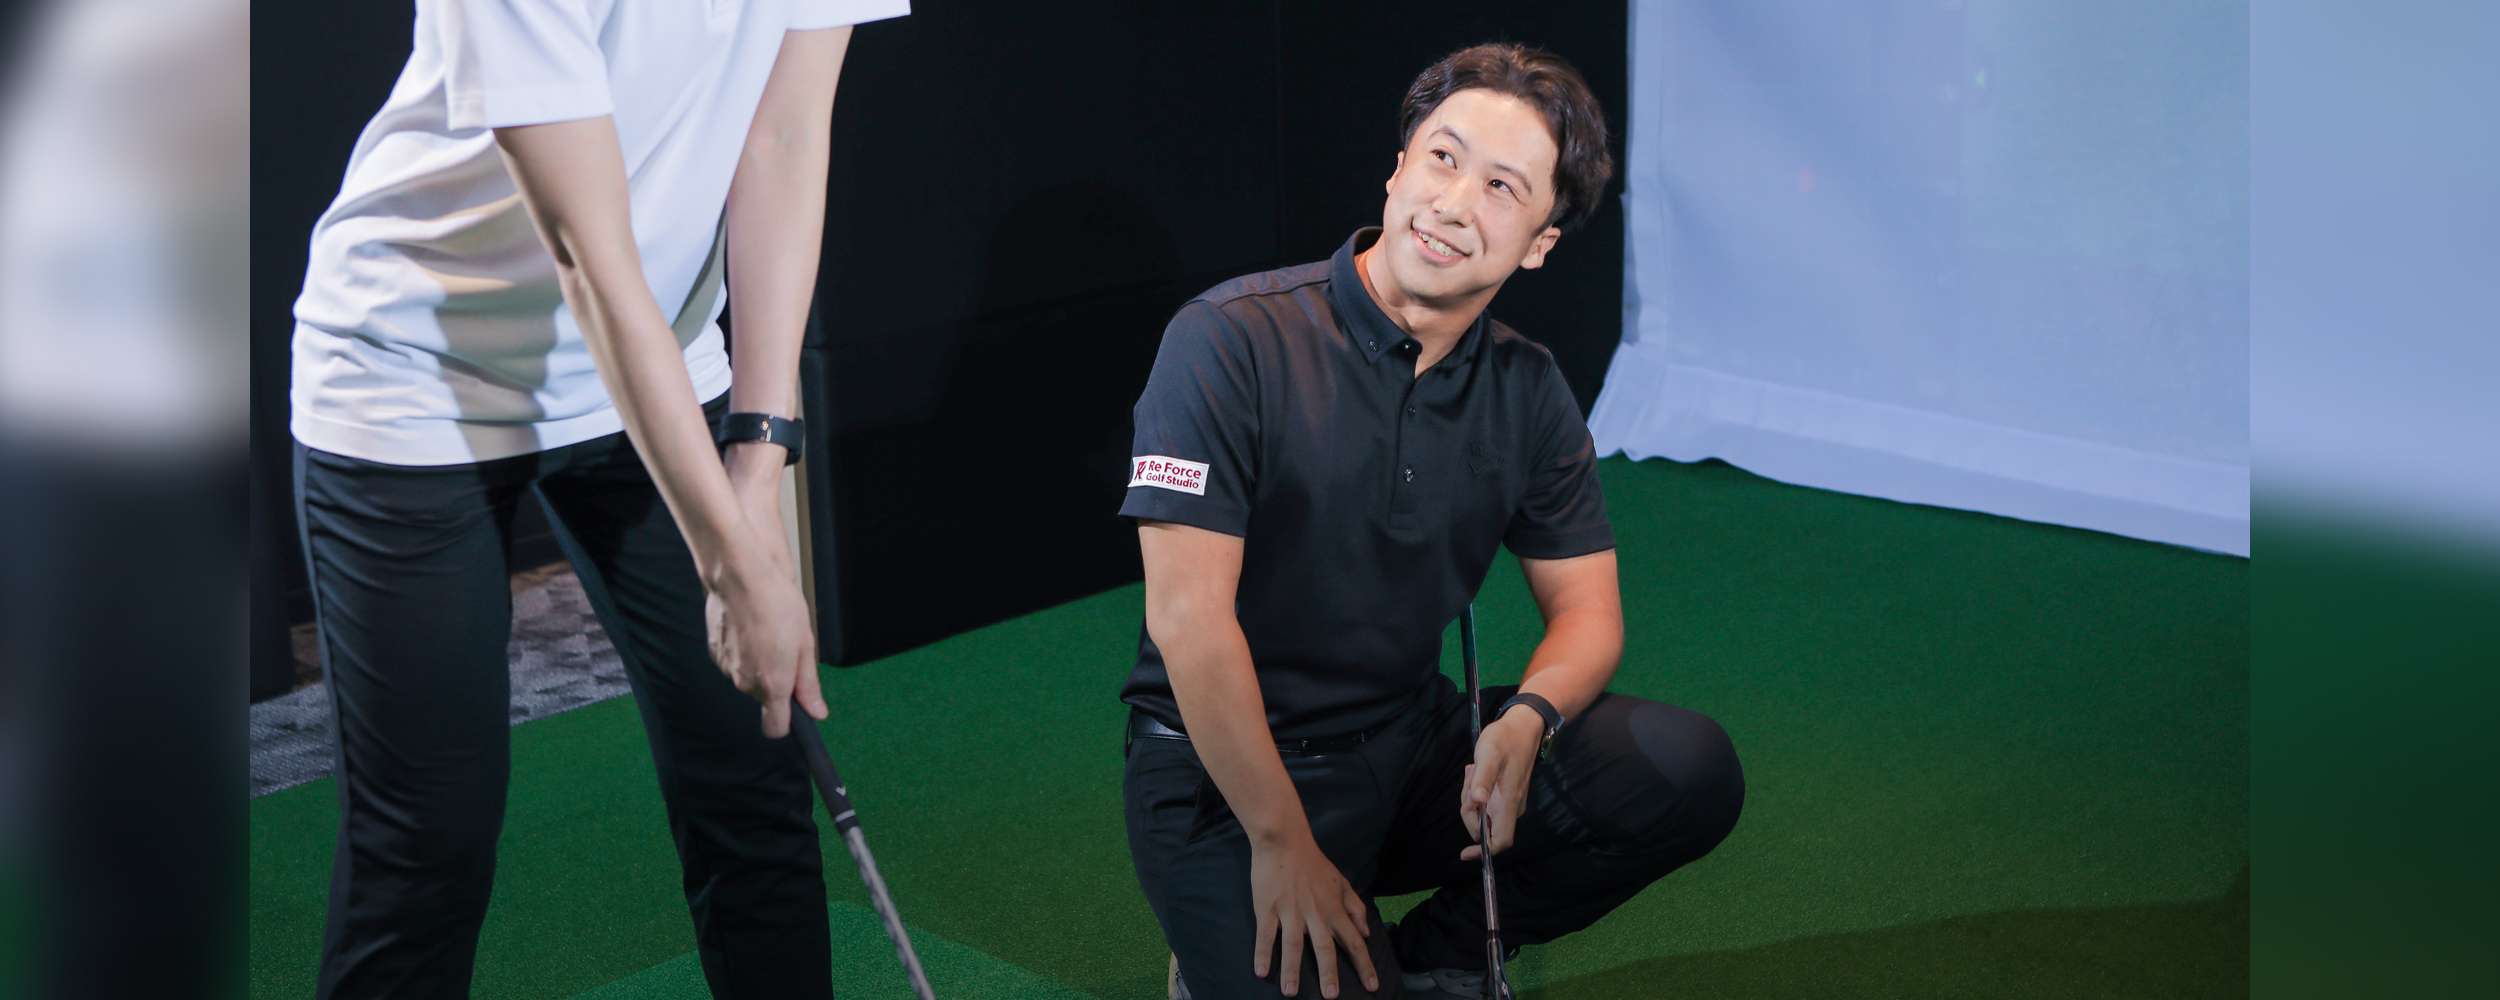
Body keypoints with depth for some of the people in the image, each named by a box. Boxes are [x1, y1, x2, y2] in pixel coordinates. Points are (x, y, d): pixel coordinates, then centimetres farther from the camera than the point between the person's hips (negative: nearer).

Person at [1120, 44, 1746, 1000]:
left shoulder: (1527, 389, 4)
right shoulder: (1232, 340, -16)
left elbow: (1586, 606, 6)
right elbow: (1188, 615, -20)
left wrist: (1526, 720, -19)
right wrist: (1281, 842, -21)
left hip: (1414, 742, 6)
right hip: (1231, 770, -6)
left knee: (1689, 771, -13)